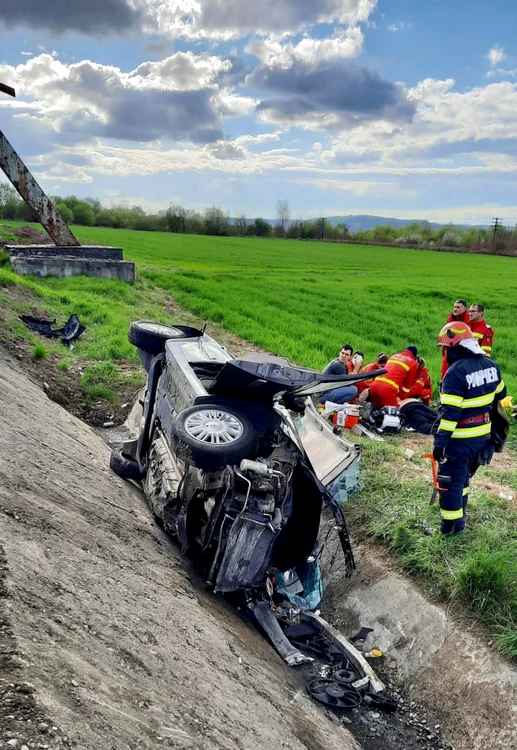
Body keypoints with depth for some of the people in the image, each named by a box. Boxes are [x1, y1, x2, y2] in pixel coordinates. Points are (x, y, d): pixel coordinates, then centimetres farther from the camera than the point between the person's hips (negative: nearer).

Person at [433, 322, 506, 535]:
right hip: (483, 434, 8)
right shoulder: (490, 365, 2)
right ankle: (459, 513, 41)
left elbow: (450, 413, -25)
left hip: (461, 438, -8)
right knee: (463, 474, 26)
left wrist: (440, 442, -21)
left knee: (450, 480, 4)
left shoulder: (456, 371, -23)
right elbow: (500, 397, 14)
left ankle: (452, 526, 12)